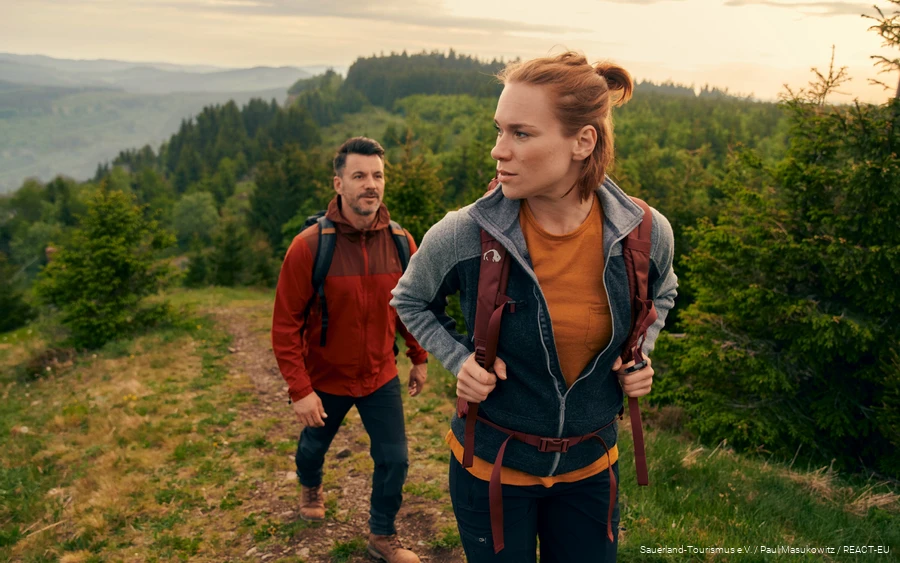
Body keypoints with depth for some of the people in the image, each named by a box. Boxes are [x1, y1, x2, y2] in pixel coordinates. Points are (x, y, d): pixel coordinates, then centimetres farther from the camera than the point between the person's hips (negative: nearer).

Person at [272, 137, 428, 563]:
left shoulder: (400, 243, -12)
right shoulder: (309, 246, -22)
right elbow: (285, 324, -18)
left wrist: (418, 358, 7)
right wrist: (299, 389, -20)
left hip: (380, 376, 2)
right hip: (325, 378, -1)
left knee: (394, 459, 5)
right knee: (314, 445, 24)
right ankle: (311, 488, 59)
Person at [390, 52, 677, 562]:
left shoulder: (646, 234, -14)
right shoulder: (462, 237, -22)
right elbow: (412, 301, 0)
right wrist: (459, 359, -14)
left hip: (590, 466, 3)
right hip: (492, 464, -2)